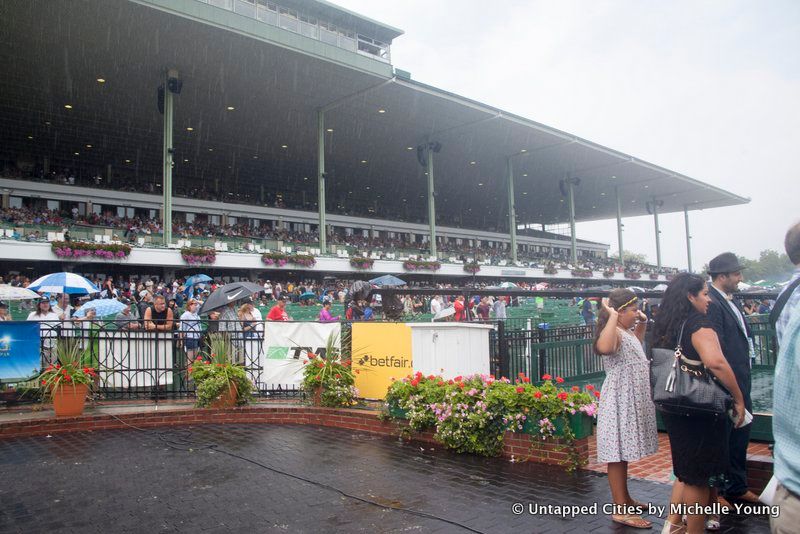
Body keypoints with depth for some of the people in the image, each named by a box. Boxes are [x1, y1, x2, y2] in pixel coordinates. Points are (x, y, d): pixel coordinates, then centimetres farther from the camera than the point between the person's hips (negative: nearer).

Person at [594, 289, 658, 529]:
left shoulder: (627, 332, 14)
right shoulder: (614, 332, -18)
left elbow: (636, 346, 37)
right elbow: (604, 347, -43)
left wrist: (642, 323, 23)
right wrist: (612, 317, -33)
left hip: (632, 399, 10)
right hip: (619, 400, -10)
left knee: (625, 452, 17)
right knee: (618, 453, -6)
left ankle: (625, 500, 29)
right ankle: (620, 509, -1)